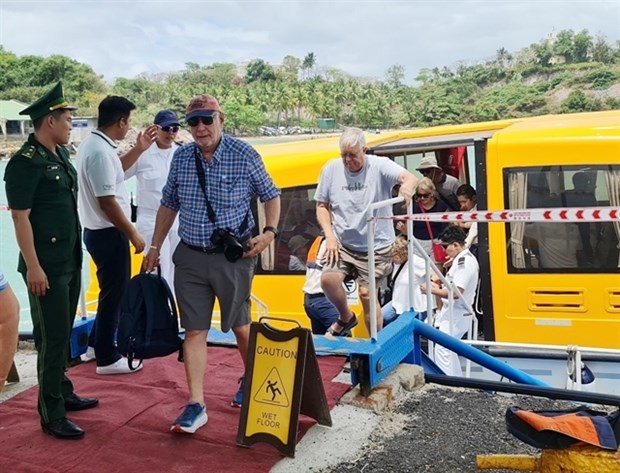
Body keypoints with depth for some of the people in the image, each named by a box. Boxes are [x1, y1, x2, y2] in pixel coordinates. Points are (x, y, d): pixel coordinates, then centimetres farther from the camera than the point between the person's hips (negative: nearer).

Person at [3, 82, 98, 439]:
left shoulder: (61, 154, 10)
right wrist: (32, 267, -20)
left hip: (71, 261, 8)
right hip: (47, 266, -8)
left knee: (63, 333, 18)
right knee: (53, 338, -1)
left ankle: (62, 392, 34)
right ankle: (52, 415, 10)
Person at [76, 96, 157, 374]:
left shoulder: (93, 143, 9)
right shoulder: (100, 151, -23)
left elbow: (114, 171, 27)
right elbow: (107, 202, -25)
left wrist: (139, 149, 18)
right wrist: (133, 234, -17)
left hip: (99, 231, 10)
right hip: (108, 234, -10)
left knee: (114, 290, 22)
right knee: (114, 293, 2)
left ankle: (98, 343, 36)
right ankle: (107, 358, 14)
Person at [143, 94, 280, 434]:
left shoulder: (244, 155, -8)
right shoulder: (181, 158, 3)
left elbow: (270, 195, 3)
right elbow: (168, 205, 14)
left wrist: (269, 232, -12)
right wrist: (155, 247, 14)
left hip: (233, 256, -3)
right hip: (190, 257, 3)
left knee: (240, 326, 13)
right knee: (194, 331, 3)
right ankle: (196, 405, 10)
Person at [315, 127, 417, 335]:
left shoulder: (379, 166, -10)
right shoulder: (331, 169, -2)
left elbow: (409, 177, -26)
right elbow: (322, 205, 6)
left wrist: (407, 186, -51)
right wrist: (330, 236, -8)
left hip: (375, 246, -2)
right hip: (342, 243, 3)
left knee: (366, 293, -3)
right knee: (328, 279, -19)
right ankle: (346, 317, 13)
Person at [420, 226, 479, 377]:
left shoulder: (465, 262, -20)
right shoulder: (463, 259, 12)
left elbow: (456, 292, -26)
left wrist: (432, 290, -18)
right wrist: (439, 288, 8)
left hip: (456, 315, -11)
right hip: (454, 313, 11)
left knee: (442, 350, -12)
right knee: (449, 349, 18)